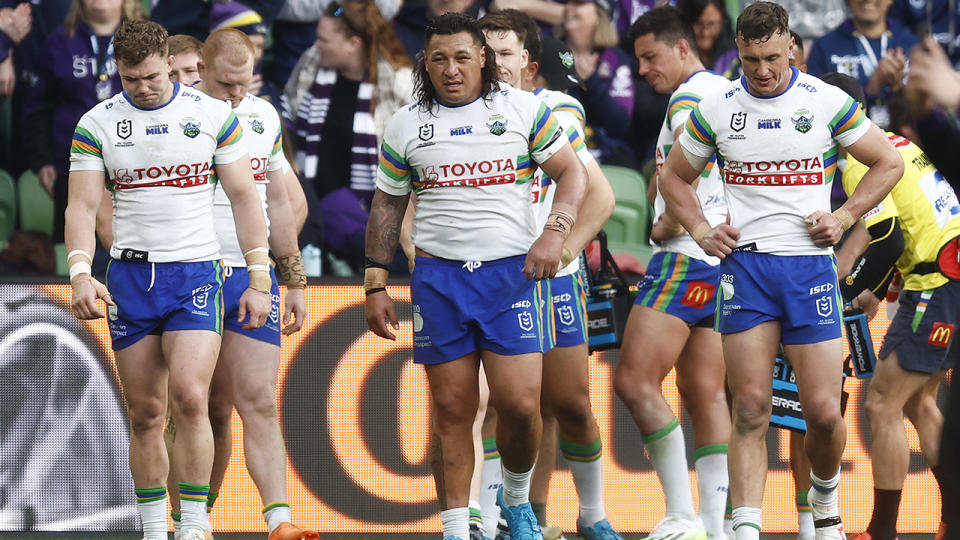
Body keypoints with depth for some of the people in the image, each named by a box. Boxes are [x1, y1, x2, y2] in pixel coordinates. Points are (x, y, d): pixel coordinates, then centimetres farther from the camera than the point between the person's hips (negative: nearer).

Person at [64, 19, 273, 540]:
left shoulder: (212, 114, 2)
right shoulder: (97, 123, 3)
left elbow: (244, 196, 5)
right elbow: (82, 205, -1)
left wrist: (259, 279, 1)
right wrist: (80, 273, -17)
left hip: (196, 272, -2)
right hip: (129, 276, 2)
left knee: (188, 398, -17)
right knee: (144, 414, 3)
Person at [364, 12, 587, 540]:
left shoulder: (523, 109, 3)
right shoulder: (405, 126, 8)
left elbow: (571, 171, 6)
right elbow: (386, 206, 14)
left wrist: (555, 231, -11)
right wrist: (375, 284, 10)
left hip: (513, 272, -1)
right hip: (438, 277, 1)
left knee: (520, 404, -10)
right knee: (452, 409, -1)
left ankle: (517, 497, 17)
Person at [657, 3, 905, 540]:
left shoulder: (828, 102, 0)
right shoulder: (717, 108, 5)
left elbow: (889, 162, 10)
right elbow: (674, 176, 20)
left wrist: (844, 217, 0)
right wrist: (701, 229, 6)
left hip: (810, 264, -1)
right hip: (744, 264, 1)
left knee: (823, 411, -3)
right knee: (751, 408, -7)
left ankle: (825, 496, 26)